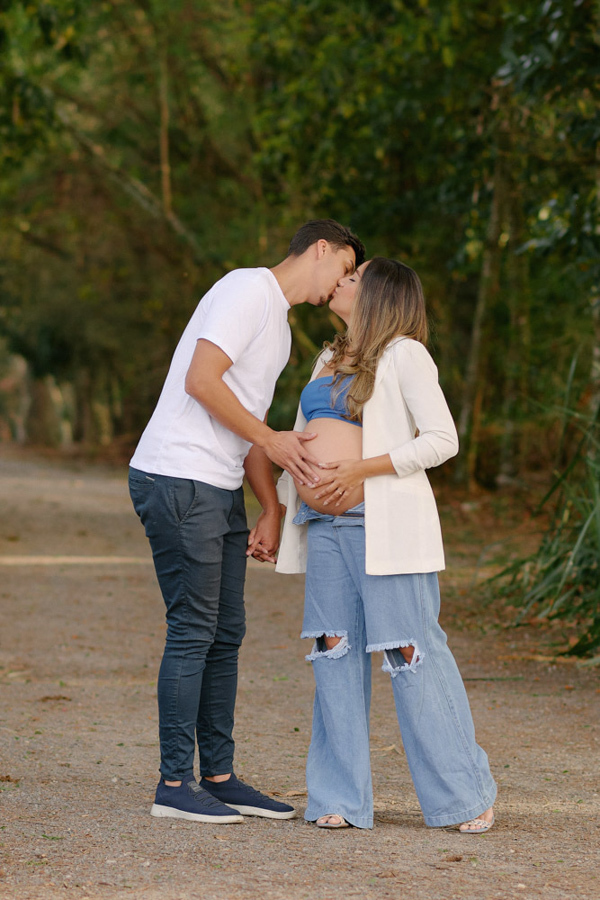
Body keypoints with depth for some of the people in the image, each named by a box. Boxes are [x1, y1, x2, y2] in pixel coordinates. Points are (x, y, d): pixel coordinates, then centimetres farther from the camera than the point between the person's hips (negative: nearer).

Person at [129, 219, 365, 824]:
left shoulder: (278, 325, 22)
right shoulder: (248, 289, -10)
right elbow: (201, 380, -20)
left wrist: (272, 510, 13)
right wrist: (271, 440, -14)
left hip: (220, 491, 10)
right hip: (178, 482, -10)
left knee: (225, 634, 11)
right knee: (193, 631, -8)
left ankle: (218, 777, 17)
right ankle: (174, 783, -3)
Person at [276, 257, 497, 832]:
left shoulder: (404, 355, -2)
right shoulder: (329, 361, 21)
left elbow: (442, 440, -10)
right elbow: (303, 445, 26)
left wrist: (360, 469, -16)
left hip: (384, 522, -7)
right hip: (326, 525, 7)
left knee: (411, 651, -7)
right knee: (336, 650, 1)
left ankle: (465, 795, 2)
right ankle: (341, 798, 4)